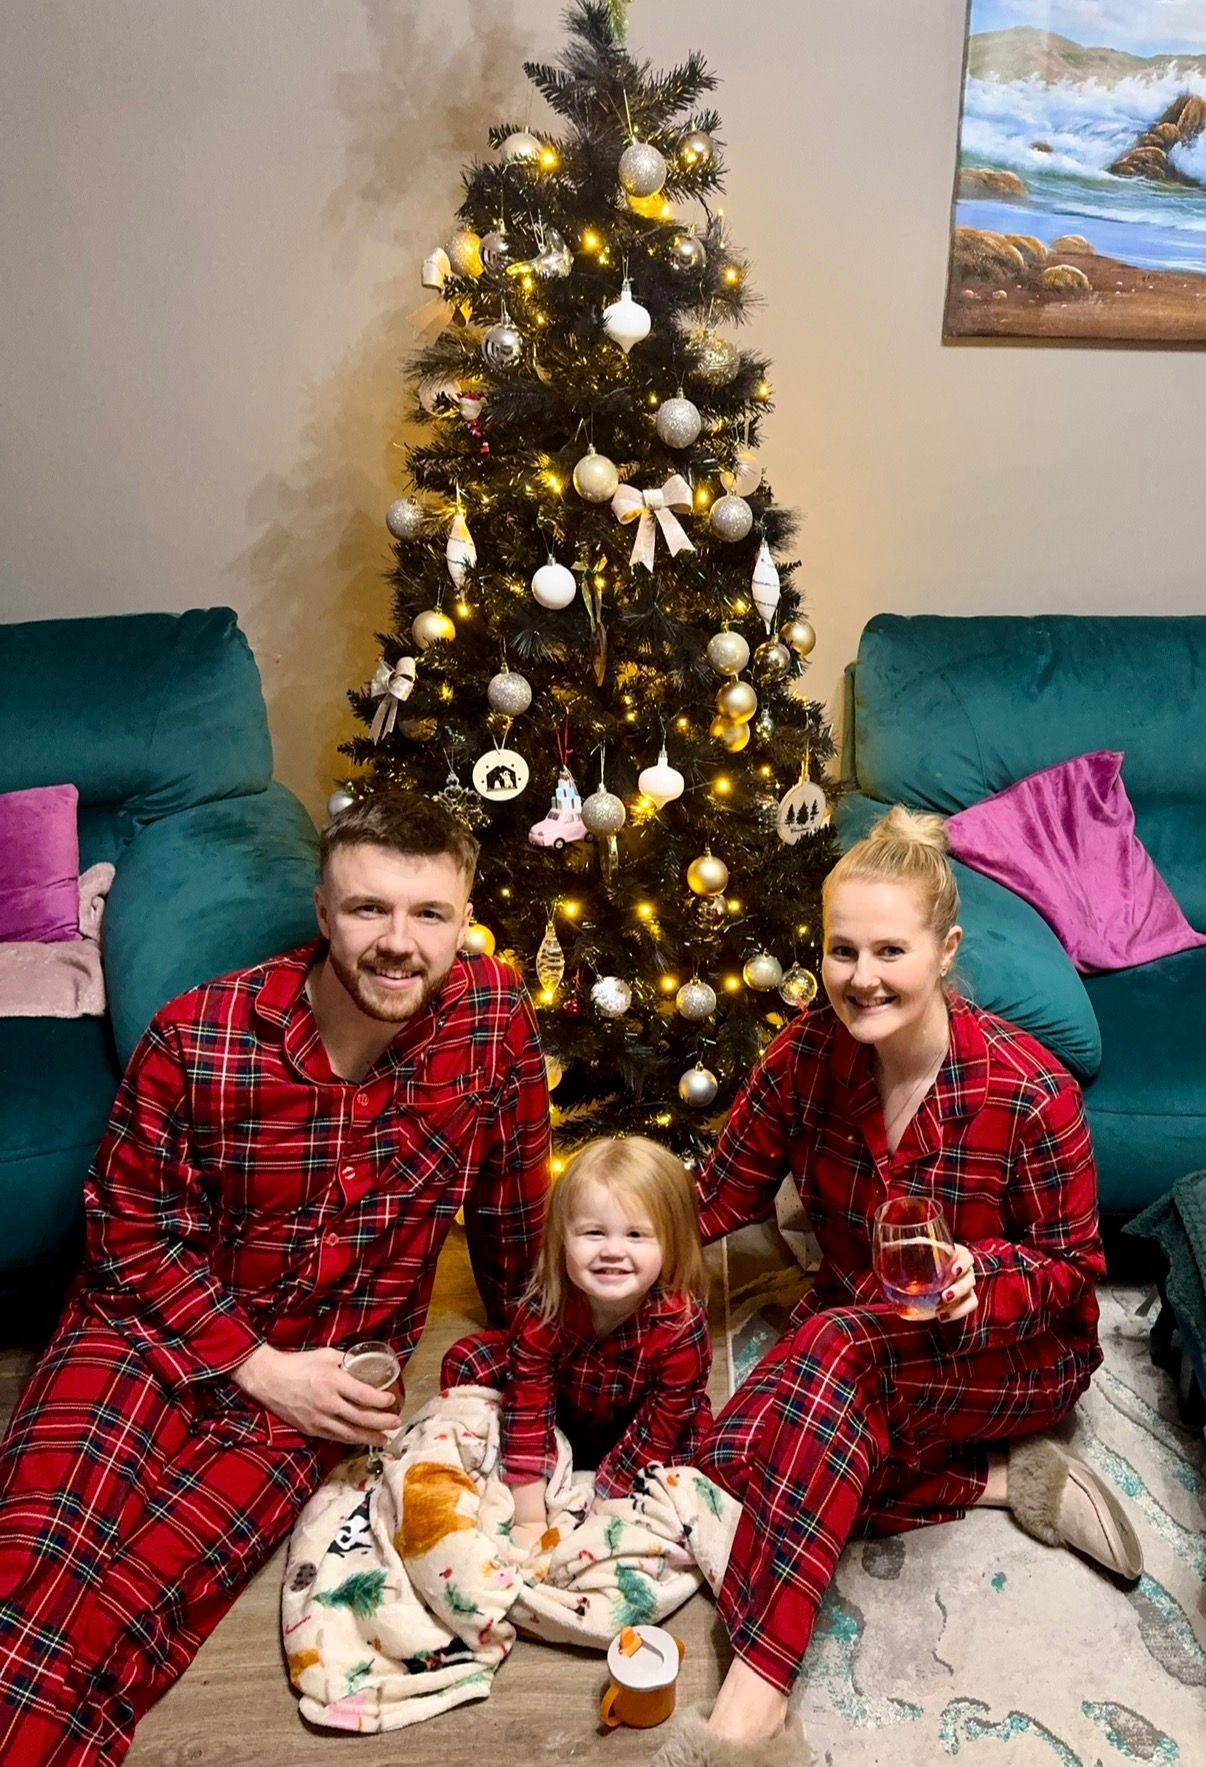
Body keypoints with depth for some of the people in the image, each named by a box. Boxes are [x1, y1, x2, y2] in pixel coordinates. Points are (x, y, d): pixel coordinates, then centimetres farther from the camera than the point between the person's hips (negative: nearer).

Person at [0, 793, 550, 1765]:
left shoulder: (496, 1017, -13)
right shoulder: (197, 1037, -17)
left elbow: (511, 1210, 1)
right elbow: (131, 1230, -6)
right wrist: (256, 1365, -13)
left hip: (326, 1375, 1)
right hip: (153, 1334, 0)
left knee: (125, 1615, -16)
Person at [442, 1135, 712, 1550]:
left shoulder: (681, 1325, -35)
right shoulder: (544, 1310, -31)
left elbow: (658, 1428, -26)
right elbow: (528, 1404, -26)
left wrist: (600, 1508, -22)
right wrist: (529, 1520, -26)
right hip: (563, 1418, 2)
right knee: (466, 1362, -12)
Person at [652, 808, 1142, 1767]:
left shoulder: (1030, 1091, -24)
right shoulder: (810, 1052, -14)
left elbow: (1073, 1267, -11)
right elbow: (724, 1190, -3)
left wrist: (975, 1279, -32)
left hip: (1018, 1346, -5)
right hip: (858, 1322, 5)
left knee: (840, 1345, -36)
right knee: (738, 1452, -20)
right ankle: (1005, 1478, -6)